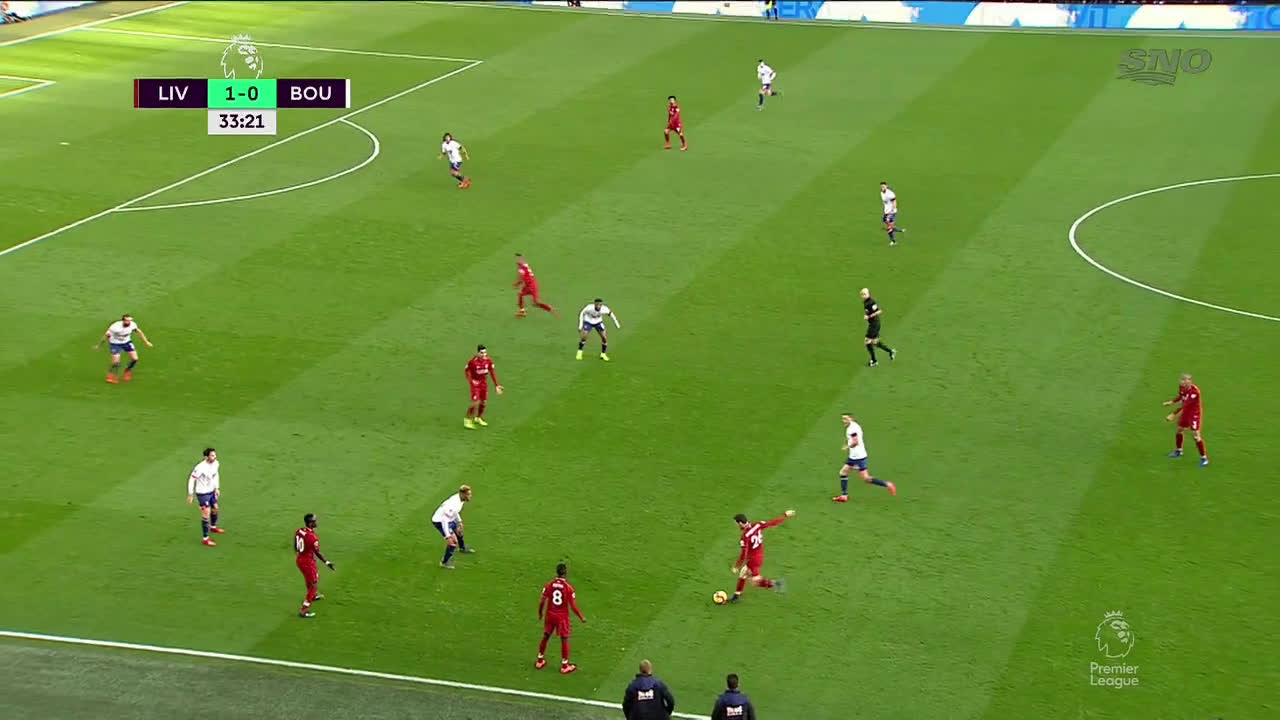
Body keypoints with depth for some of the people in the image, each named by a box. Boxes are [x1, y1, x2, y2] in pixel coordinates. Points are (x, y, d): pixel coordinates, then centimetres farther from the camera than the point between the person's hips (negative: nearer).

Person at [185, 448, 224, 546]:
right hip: (202, 493, -8)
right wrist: (190, 494, -16)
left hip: (212, 491, 8)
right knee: (206, 515, -6)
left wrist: (217, 488, 15)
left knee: (215, 509, 25)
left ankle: (213, 527, 53)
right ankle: (205, 539, 5)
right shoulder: (200, 467, -31)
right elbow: (192, 479, -21)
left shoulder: (216, 463, -9)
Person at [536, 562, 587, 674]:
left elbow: (542, 602, -5)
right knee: (564, 640, 8)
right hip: (562, 616, -3)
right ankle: (565, 666, 14)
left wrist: (540, 613, 13)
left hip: (550, 615, 3)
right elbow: (573, 606, -14)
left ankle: (540, 661, 30)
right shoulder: (568, 588, -15)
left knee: (545, 637, 18)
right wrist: (581, 618, -1)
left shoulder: (549, 585, -7)